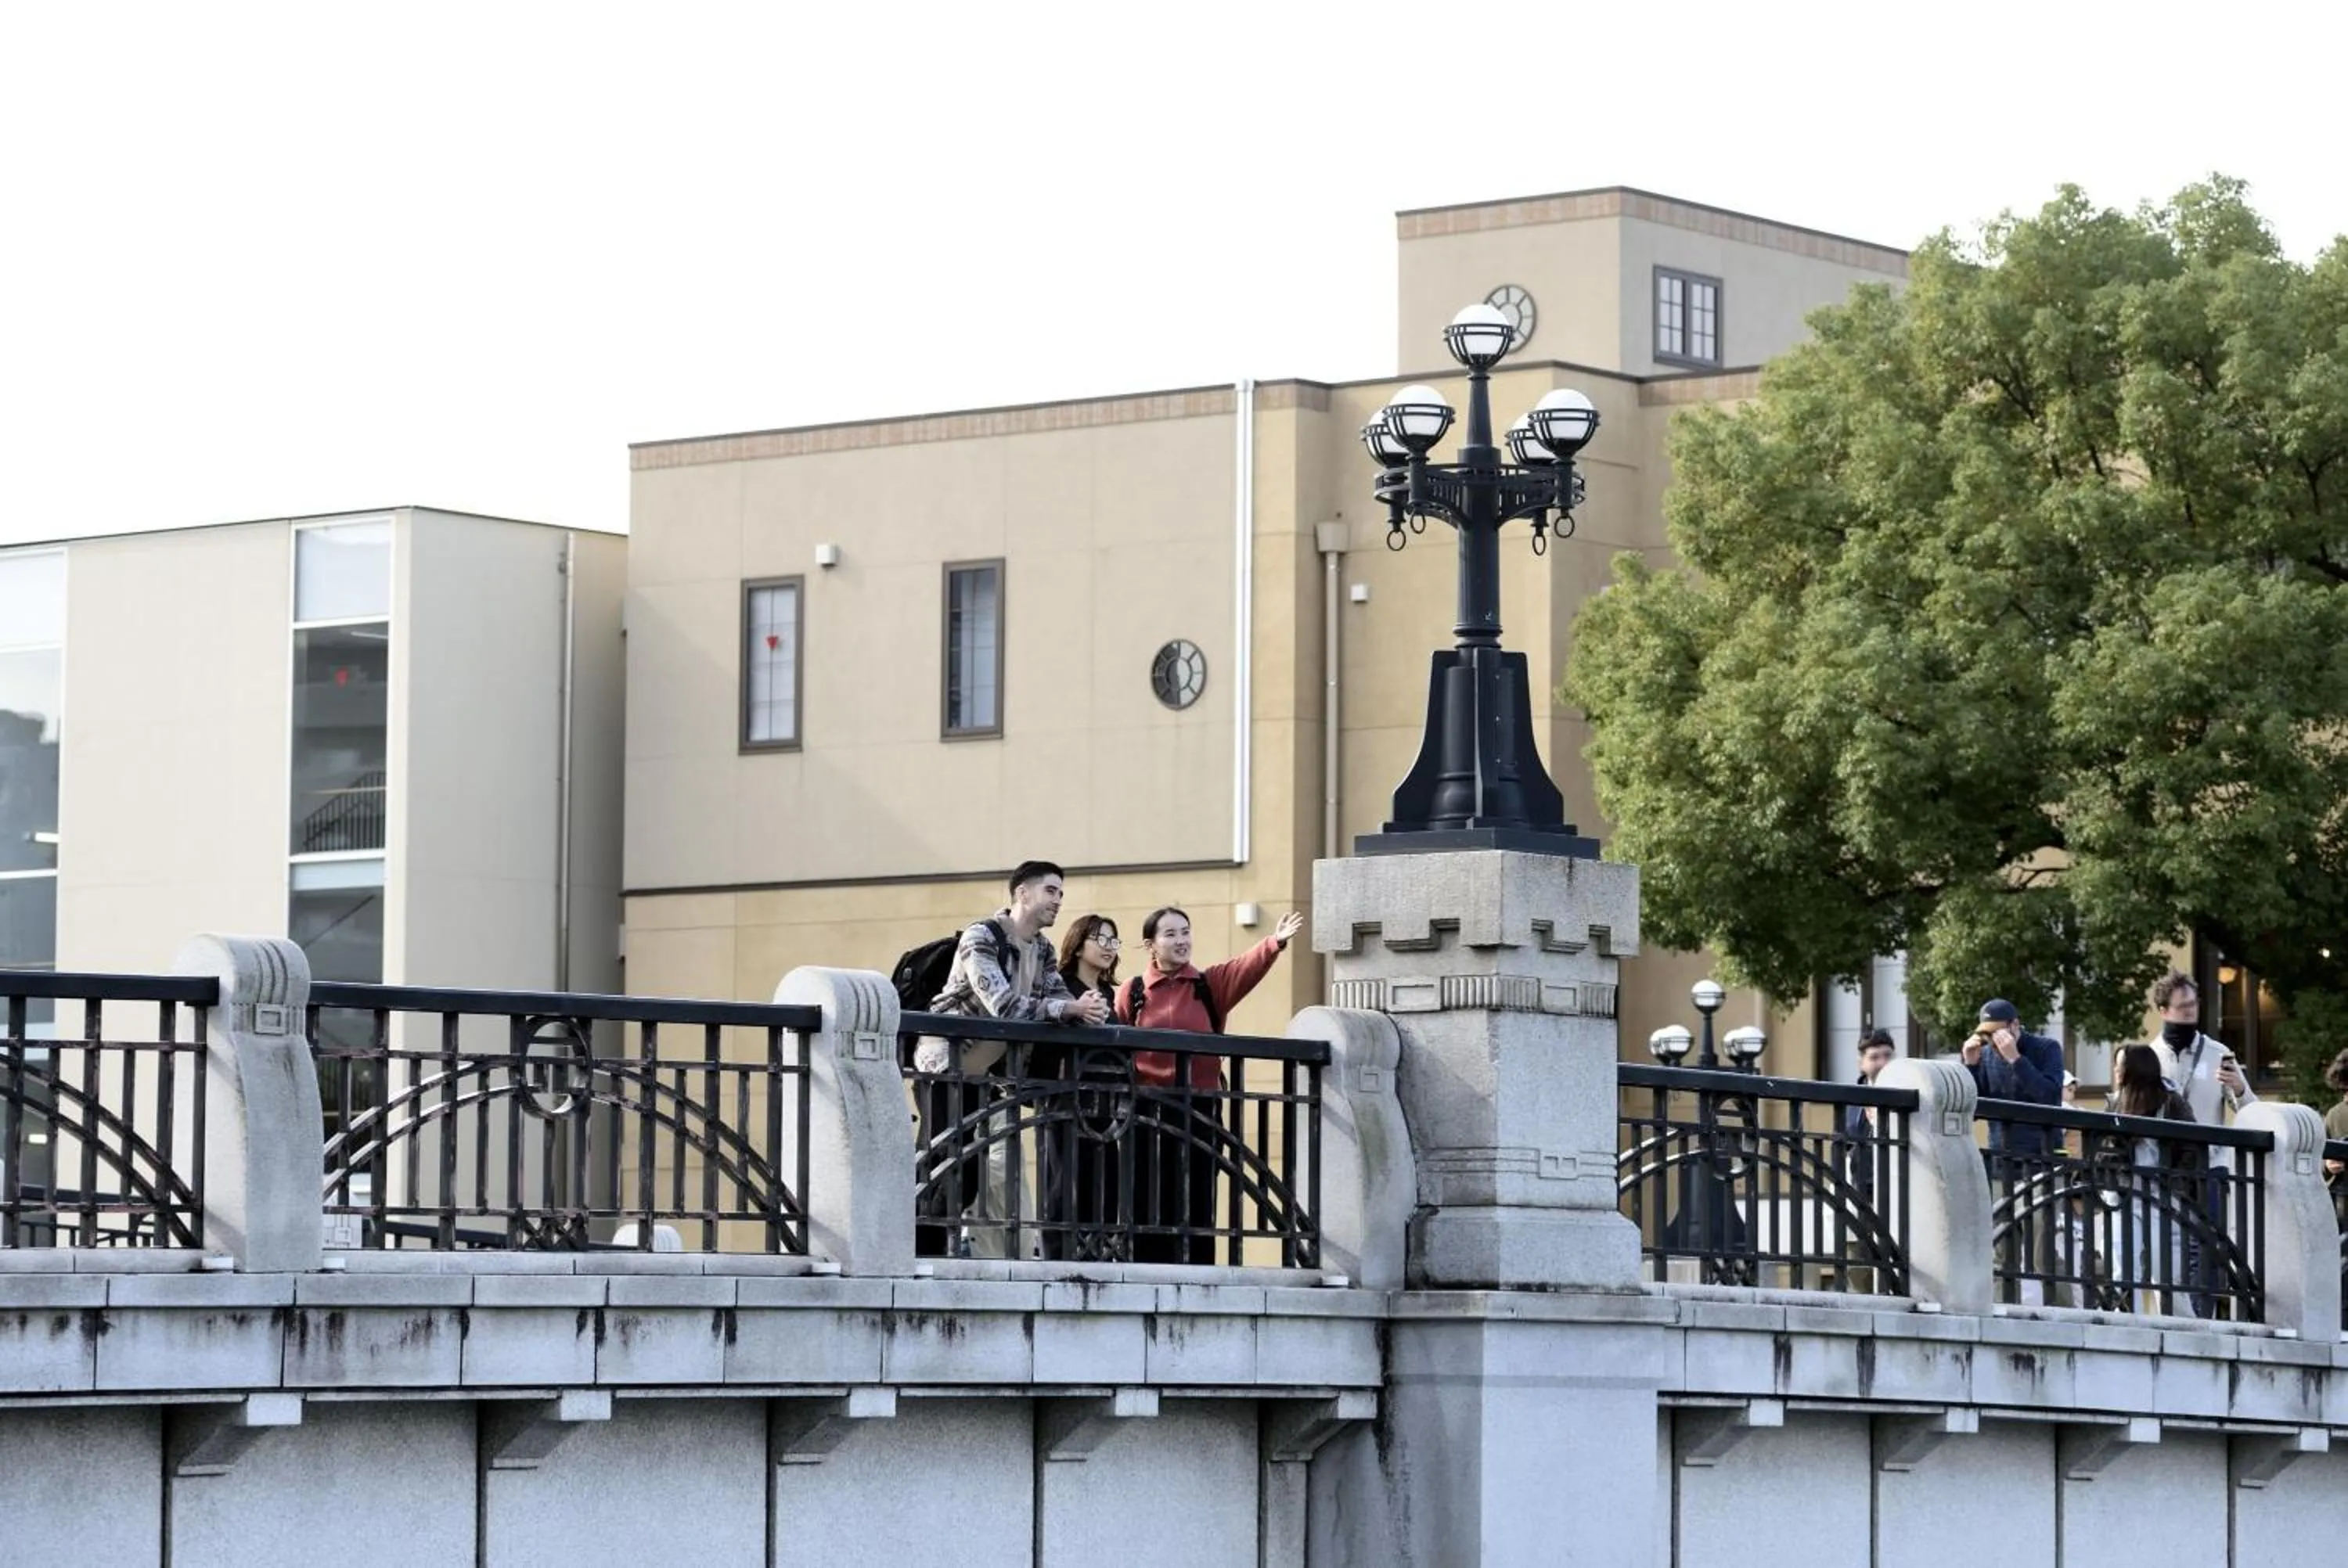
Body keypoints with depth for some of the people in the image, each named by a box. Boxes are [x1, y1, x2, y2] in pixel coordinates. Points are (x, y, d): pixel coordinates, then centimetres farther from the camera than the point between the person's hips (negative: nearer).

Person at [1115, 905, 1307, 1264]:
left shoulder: (1210, 985, 8)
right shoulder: (1133, 992, 5)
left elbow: (1248, 966, -11)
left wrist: (1277, 941, -30)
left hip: (1200, 1110, 1)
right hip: (1147, 1111, -1)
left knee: (1196, 1202, 2)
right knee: (1148, 1203, -1)